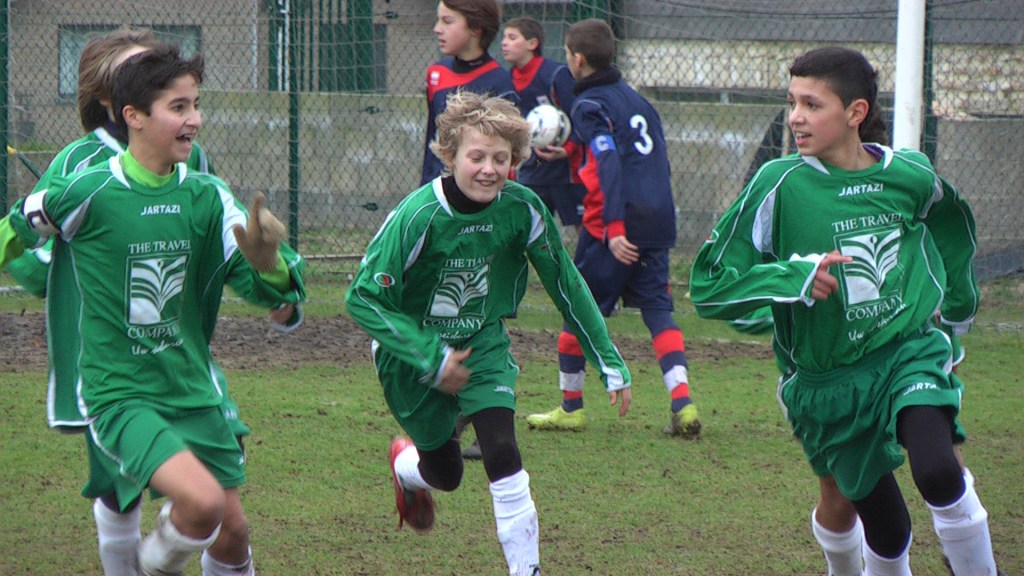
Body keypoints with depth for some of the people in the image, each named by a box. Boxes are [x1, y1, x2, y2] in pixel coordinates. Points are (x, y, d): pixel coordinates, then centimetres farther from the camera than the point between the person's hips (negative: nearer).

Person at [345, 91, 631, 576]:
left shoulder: (522, 209, -18)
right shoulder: (418, 217, -28)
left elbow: (566, 285, -4)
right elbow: (363, 298, -23)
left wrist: (610, 362, -1)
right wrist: (431, 359, -28)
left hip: (482, 344, 2)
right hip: (412, 350, -2)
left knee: (502, 453, -17)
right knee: (446, 473, 11)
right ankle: (405, 466, 48)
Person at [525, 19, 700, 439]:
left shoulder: (590, 106, -6)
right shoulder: (637, 100, 18)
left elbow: (609, 165, -18)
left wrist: (614, 228, -23)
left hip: (613, 229, -6)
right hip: (658, 222, 6)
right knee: (657, 310, 4)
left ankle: (570, 407, 16)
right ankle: (683, 403, -13)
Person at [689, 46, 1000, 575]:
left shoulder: (910, 175, -5)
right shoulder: (779, 185, -13)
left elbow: (951, 226, 20)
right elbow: (708, 287, -12)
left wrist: (958, 304, 25)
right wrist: (794, 276, -26)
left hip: (911, 350, 0)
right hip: (829, 383, 0)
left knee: (937, 472, -28)